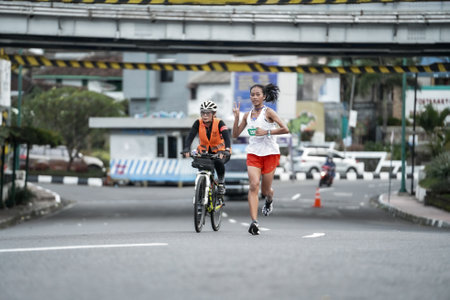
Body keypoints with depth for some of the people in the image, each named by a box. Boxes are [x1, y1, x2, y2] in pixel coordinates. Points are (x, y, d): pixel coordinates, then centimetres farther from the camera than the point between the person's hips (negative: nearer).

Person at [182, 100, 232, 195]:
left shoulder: (219, 123, -21)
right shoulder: (198, 123, -15)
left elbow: (227, 137, -34)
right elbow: (190, 137, -26)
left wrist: (227, 150, -53)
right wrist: (186, 149, -45)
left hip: (219, 151, -3)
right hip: (204, 151, 3)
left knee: (218, 162, -33)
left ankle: (221, 182, -6)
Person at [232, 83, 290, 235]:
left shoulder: (268, 112, -5)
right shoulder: (248, 115, 9)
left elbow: (285, 129, -12)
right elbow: (235, 134, 11)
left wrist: (266, 132, -20)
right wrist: (236, 117, -1)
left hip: (270, 153, -3)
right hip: (253, 153, 3)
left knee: (265, 190, 5)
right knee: (254, 186, -17)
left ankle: (269, 200, 45)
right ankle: (254, 222, -24)